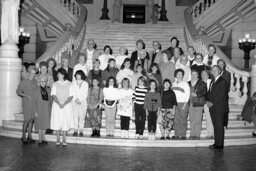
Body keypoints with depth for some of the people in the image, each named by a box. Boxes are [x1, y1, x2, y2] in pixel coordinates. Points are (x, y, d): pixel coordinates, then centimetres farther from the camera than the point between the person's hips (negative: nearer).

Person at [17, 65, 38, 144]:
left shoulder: (35, 81, 9)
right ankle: (23, 136, 6)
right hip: (27, 103, -5)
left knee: (32, 119, 6)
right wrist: (27, 96, -14)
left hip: (34, 102, 5)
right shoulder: (24, 82, -6)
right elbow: (18, 92, -5)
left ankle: (29, 136, 15)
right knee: (27, 119, -7)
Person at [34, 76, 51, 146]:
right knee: (40, 125, 2)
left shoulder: (48, 90, 3)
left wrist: (51, 110, 4)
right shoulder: (36, 90, -5)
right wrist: (35, 111, -8)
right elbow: (34, 102, -4)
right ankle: (40, 140, 11)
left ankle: (43, 139, 22)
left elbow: (50, 100, 7)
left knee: (45, 124, 10)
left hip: (47, 110, 3)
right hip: (39, 110, -3)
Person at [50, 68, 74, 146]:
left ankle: (64, 140, 8)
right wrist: (59, 103, -15)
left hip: (67, 105, -1)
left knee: (65, 121, 0)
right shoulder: (55, 84, 6)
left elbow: (71, 96, -3)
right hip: (57, 105, 1)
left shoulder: (69, 84, 1)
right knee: (57, 121, -1)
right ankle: (58, 139, 8)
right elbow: (53, 95, -1)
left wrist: (64, 104, -15)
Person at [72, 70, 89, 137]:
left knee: (82, 116, -6)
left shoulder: (85, 83, 8)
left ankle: (81, 130, -4)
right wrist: (76, 99, -9)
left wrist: (80, 100, -8)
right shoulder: (73, 83, 13)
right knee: (75, 115, -6)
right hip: (75, 101, 1)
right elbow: (72, 93, 6)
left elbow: (85, 94, 3)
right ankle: (75, 130, -5)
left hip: (83, 102, -1)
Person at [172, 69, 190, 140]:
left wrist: (184, 104, -11)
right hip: (175, 104, 5)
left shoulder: (185, 84, 0)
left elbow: (187, 95, -4)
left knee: (182, 120, -6)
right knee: (176, 120, 3)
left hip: (183, 104, -5)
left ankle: (182, 135, -2)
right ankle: (176, 135, 8)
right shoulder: (174, 84, 15)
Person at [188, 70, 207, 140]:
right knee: (191, 120, 6)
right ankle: (192, 135, 13)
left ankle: (197, 135, 1)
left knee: (198, 120, -4)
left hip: (198, 103, -4)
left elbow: (204, 92, -6)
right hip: (191, 104, 4)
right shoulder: (188, 83, 16)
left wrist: (197, 94, -17)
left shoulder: (202, 83, 2)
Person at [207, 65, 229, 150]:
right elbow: (209, 93, 20)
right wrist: (208, 101, 1)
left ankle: (219, 144, -1)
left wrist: (213, 103, -15)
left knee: (219, 126, -5)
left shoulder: (223, 81, -7)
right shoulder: (213, 82, 20)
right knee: (215, 126, 9)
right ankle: (216, 143, 14)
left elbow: (222, 95, -14)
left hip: (219, 107, -8)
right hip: (212, 107, 8)